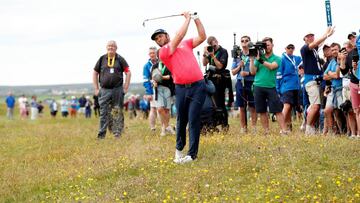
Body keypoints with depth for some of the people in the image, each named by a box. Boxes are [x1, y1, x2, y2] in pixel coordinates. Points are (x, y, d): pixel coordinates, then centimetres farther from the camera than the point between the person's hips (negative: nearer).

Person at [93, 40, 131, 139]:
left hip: (118, 90, 0)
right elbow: (95, 73, 11)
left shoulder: (120, 59, 4)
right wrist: (96, 88, 4)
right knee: (103, 113, -2)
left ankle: (117, 133, 11)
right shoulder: (102, 59, 6)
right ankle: (101, 134, 0)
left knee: (118, 112, 4)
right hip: (104, 90, 1)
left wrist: (125, 87, -3)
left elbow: (128, 72, 4)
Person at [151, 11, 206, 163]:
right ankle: (179, 149, 24)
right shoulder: (163, 52, 5)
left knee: (193, 119, -6)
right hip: (181, 88, 0)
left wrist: (196, 19, 7)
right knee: (181, 120, 6)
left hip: (197, 86, 1)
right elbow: (178, 37, -4)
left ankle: (192, 154, -5)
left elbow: (202, 37, 13)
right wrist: (187, 19, 4)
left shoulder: (185, 43, 18)